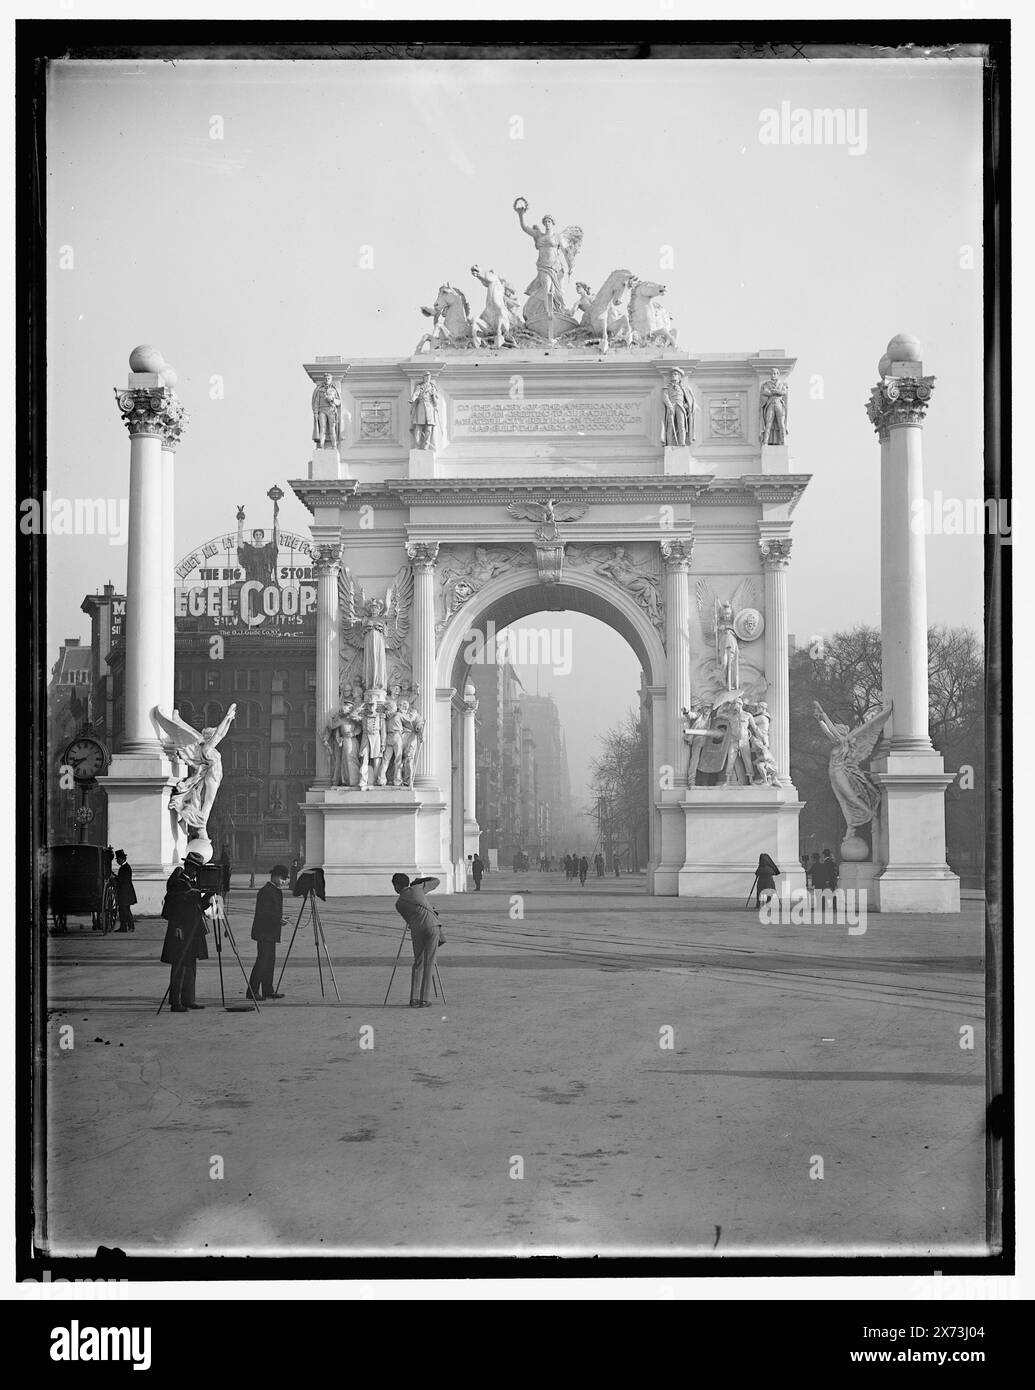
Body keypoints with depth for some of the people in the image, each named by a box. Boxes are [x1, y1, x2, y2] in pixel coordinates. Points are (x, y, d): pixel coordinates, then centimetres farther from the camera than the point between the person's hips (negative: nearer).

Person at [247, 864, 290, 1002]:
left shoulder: (277, 891, 16)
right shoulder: (265, 891, -15)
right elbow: (263, 913, -20)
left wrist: (281, 919, 10)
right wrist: (278, 920, -23)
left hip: (271, 933, 10)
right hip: (264, 932, -10)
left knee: (270, 961, 11)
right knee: (262, 961, -10)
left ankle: (268, 990, 16)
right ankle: (252, 991, -7)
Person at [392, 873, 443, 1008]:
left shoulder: (398, 903, 17)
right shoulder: (416, 889, 16)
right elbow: (436, 882, 28)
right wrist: (420, 881, 43)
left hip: (416, 930, 1)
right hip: (432, 926, -1)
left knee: (417, 963, 16)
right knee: (428, 964, 3)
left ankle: (414, 999, 7)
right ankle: (423, 1000, 0)